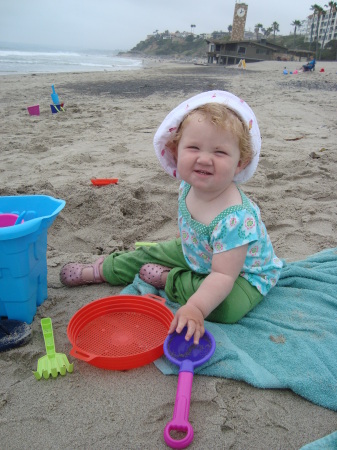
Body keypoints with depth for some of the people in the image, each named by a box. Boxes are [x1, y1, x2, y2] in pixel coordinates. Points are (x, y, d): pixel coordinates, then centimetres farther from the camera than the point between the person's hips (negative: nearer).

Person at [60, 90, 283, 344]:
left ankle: (168, 279, -11)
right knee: (151, 254, 10)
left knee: (225, 307, -35)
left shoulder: (236, 217, -40)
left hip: (244, 273, -6)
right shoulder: (189, 186, -17)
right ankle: (100, 271, 31)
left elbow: (223, 275, -40)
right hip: (197, 255, 7)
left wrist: (196, 308, -50)